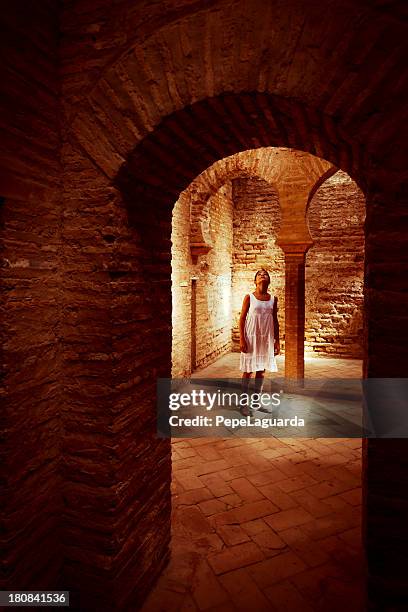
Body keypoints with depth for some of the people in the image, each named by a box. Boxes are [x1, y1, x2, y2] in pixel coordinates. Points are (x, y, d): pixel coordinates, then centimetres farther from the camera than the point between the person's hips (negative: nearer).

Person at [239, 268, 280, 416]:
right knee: (248, 370, 2)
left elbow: (275, 321, 9)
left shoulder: (273, 299, 5)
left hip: (267, 338, 4)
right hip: (251, 337, -4)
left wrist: (277, 341, 7)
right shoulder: (249, 297, -5)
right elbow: (242, 318, -5)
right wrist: (242, 339, -11)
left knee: (261, 370, 11)